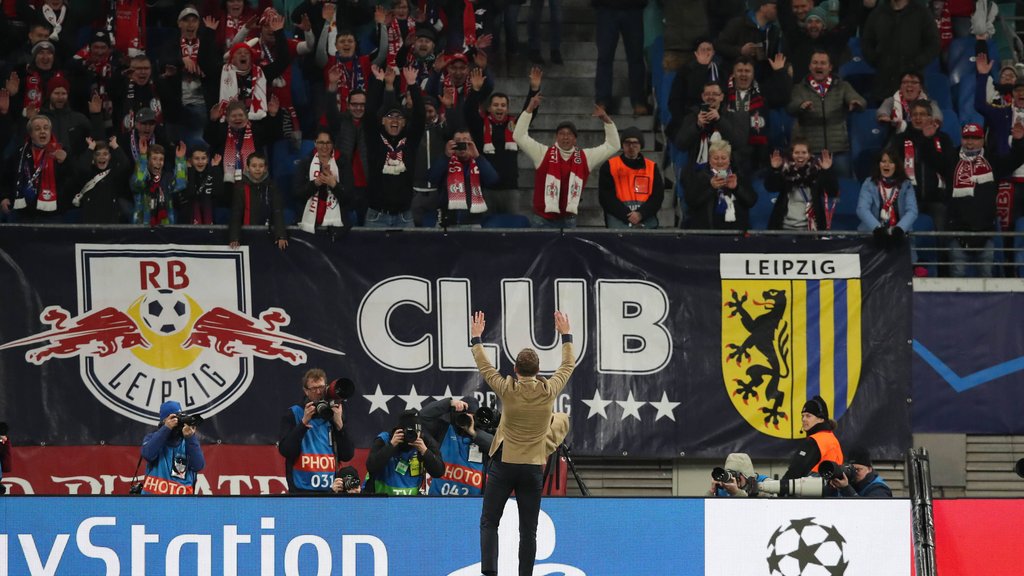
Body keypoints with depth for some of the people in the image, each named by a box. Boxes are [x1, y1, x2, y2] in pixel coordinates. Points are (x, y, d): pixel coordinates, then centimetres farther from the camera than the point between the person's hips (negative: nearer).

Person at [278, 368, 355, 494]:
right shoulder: (292, 414, 4)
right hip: (301, 490, -2)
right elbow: (285, 450, -7)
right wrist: (304, 422, -12)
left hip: (330, 489, 2)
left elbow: (347, 455, 5)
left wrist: (339, 423, -5)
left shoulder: (334, 415, 11)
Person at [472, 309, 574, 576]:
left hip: (503, 464, -1)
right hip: (533, 468, 1)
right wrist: (566, 335, 23)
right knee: (528, 530, 4)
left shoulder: (508, 390, -10)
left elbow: (484, 365, 5)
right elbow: (568, 365, 11)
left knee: (489, 523, 3)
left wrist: (477, 337, 19)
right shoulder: (549, 391, -6)